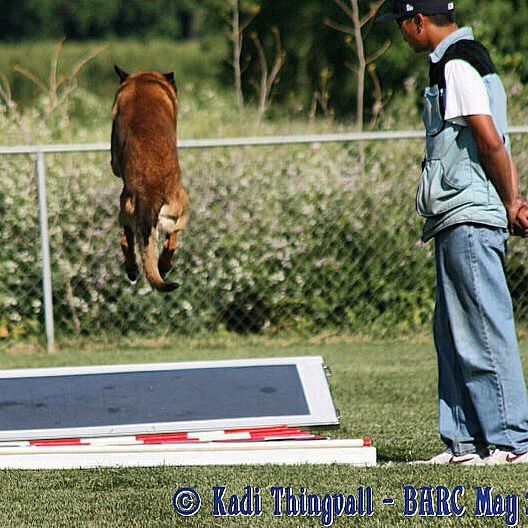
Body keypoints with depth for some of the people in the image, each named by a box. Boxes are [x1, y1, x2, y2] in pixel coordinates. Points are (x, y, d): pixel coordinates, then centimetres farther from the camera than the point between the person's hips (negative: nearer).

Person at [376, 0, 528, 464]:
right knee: (452, 334, 12)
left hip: (468, 221, -11)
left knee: (484, 330, -8)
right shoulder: (471, 61, 20)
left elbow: (490, 141, -19)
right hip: (460, 222, 11)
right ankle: (465, 439, 15)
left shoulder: (456, 67, -13)